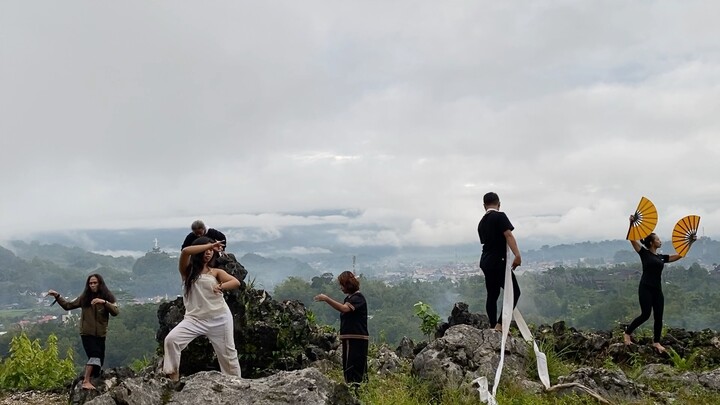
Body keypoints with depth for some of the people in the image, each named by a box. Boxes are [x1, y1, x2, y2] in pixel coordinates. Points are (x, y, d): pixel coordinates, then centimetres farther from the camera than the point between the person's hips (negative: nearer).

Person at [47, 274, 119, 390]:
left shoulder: (107, 297, 0)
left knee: (99, 361, 5)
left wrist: (104, 302, -28)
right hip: (87, 333, -2)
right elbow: (68, 306, 9)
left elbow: (116, 312, -15)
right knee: (95, 355, -22)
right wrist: (57, 296, -1)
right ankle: (86, 381, -22)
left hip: (101, 334, 2)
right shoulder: (84, 298, 2)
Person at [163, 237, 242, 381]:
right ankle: (173, 379, -13)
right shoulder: (187, 270, 4)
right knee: (171, 339, -22)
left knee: (228, 353, 7)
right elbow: (185, 251, -17)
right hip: (195, 319, -1)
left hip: (219, 318, 1)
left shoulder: (216, 272, 7)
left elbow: (236, 282, -9)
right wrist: (209, 245, -13)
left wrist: (221, 286, -29)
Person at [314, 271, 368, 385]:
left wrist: (326, 299, -28)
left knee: (356, 369, -12)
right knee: (347, 369, 11)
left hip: (358, 340, -9)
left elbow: (344, 308, -28)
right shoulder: (348, 298, 17)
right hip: (348, 338, 9)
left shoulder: (358, 297, -11)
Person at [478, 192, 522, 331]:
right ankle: (500, 324, -13)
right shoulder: (500, 216, -9)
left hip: (486, 262, 8)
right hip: (498, 261, -8)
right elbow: (508, 235, -21)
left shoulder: (482, 223, 14)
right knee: (514, 292, -5)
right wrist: (517, 254, -29)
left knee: (492, 295, 13)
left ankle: (493, 326, 16)